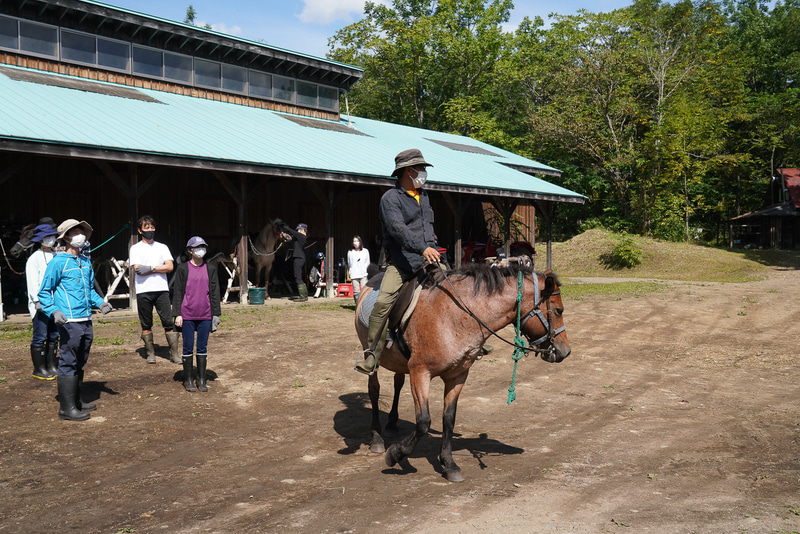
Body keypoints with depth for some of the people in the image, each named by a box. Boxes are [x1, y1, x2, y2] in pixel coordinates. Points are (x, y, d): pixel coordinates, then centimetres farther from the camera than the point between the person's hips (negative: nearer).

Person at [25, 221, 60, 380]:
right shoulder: (34, 259, -4)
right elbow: (33, 283, -10)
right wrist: (39, 302, -17)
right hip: (41, 305, -6)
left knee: (54, 336, 10)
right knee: (40, 337, -3)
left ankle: (52, 366, 18)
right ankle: (39, 370, 4)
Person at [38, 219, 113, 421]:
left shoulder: (85, 262, 15)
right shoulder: (58, 262, -7)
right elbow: (44, 292, -5)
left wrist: (100, 302, 9)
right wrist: (54, 311, -19)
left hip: (86, 320, 8)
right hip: (69, 321, -8)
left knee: (80, 363, 16)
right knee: (68, 363, -4)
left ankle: (76, 400, 28)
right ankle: (67, 407, 1)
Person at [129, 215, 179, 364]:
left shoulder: (162, 247, 15)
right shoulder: (135, 248, 8)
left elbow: (169, 267, 1)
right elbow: (138, 269, -6)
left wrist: (151, 268, -10)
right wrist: (159, 269, -4)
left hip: (161, 289, 1)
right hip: (143, 291, -1)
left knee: (168, 322, -4)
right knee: (146, 324, 4)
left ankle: (174, 353, -1)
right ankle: (150, 353, 15)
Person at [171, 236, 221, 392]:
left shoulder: (210, 269, 8)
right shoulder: (183, 269, 1)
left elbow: (215, 292, 10)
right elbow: (177, 292, 1)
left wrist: (216, 314, 6)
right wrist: (177, 314, -4)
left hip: (205, 315, 2)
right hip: (187, 315, -2)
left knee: (203, 347, 7)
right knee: (188, 347, 4)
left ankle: (202, 379, 16)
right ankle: (187, 379, 15)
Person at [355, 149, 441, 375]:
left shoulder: (423, 195, 21)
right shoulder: (391, 198, -5)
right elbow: (398, 229, -21)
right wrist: (422, 248, -33)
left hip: (428, 260, 7)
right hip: (401, 262, -6)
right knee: (383, 302, -21)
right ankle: (372, 357, -13)